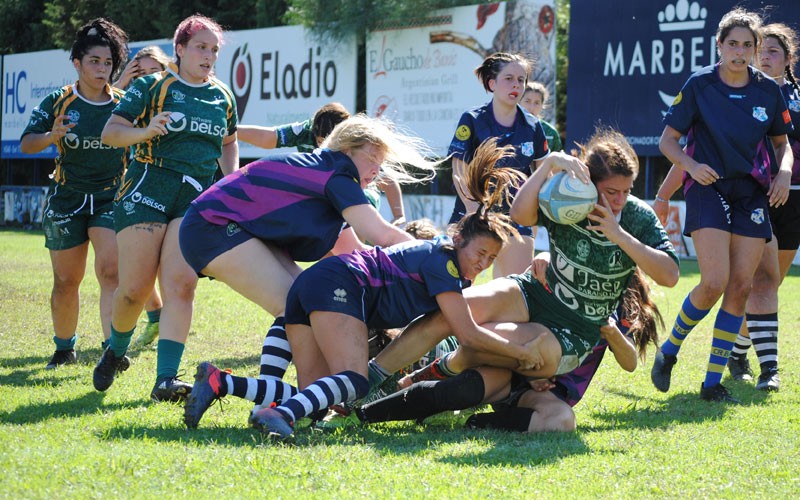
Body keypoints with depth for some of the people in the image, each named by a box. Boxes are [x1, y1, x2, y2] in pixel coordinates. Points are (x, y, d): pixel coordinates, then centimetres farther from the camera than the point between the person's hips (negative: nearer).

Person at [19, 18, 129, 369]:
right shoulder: (58, 102, -1)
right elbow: (27, 144, -2)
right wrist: (51, 136, -24)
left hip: (112, 198, 0)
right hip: (66, 199, 1)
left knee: (110, 271, -18)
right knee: (66, 281, 7)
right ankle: (64, 348, 26)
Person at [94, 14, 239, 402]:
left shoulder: (223, 97, 15)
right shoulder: (151, 86, 2)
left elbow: (228, 142, 32)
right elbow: (110, 132, -2)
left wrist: (231, 178, 13)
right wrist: (144, 131, -21)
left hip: (197, 197, 3)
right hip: (148, 189, -3)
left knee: (181, 285, -14)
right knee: (135, 289, -5)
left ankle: (166, 378, -18)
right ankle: (114, 353, 24)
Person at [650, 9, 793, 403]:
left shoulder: (768, 90, 6)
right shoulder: (699, 85, -3)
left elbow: (782, 141, 18)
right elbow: (667, 139, 1)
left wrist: (784, 172, -2)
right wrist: (690, 164, -17)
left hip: (752, 194, 4)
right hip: (709, 189, -4)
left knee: (741, 286, -4)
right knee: (714, 282, -18)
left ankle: (713, 381, 4)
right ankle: (669, 349, 7)